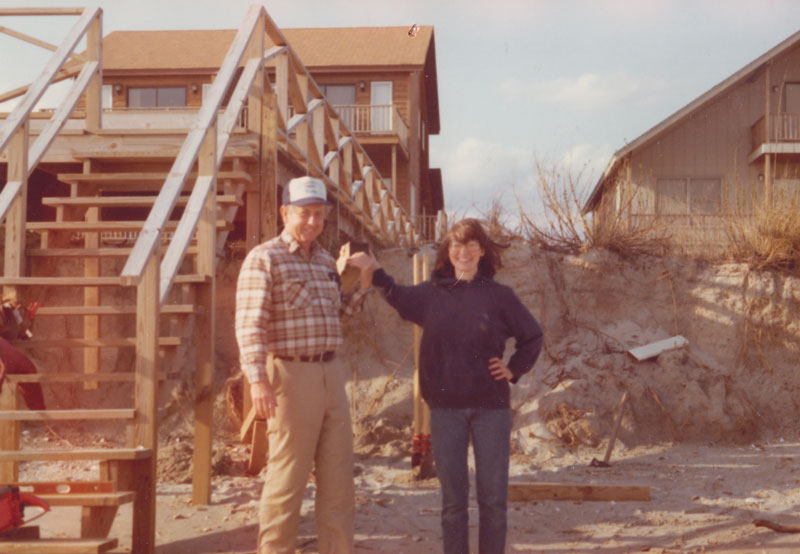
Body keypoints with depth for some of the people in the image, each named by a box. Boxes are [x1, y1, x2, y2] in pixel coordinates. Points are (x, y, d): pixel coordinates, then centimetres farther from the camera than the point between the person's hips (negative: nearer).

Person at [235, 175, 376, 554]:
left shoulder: (325, 261, 15)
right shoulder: (264, 259, -7)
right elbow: (250, 323, -17)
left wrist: (362, 287, 10)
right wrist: (257, 379, -28)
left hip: (331, 374, 7)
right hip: (290, 375, -7)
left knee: (338, 477, 11)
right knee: (287, 477, -1)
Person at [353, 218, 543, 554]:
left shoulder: (499, 296, 2)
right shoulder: (431, 294, 5)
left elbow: (532, 337, 12)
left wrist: (514, 369, 1)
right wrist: (375, 271, 0)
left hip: (490, 406, -1)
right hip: (446, 408, 1)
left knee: (493, 497, 5)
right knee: (453, 498, 8)